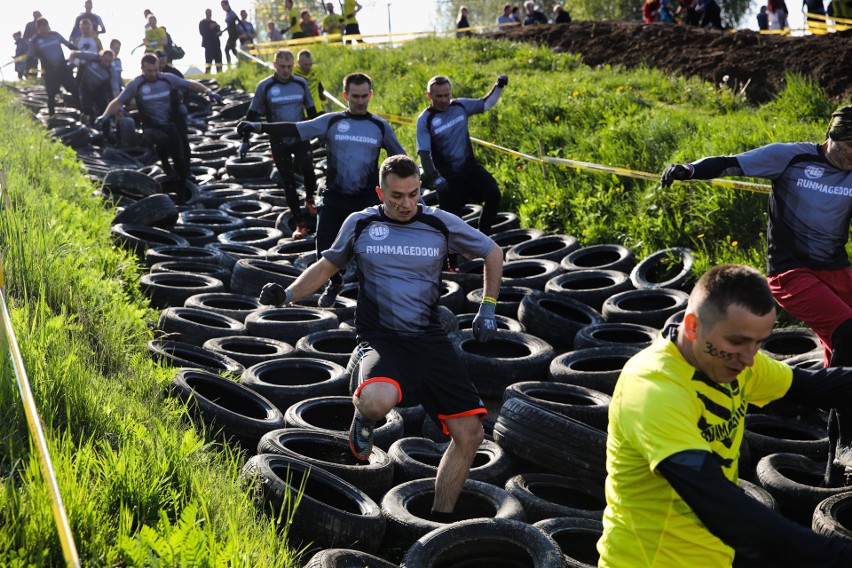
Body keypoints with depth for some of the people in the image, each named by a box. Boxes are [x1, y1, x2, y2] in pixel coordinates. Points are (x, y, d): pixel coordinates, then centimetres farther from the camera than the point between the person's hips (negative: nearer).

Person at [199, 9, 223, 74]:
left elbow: (219, 32, 19)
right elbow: (202, 32, -6)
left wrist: (218, 29, -3)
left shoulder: (214, 23, 22)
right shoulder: (202, 23, 7)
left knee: (218, 60, -4)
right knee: (208, 60, -15)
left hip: (216, 44, 5)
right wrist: (210, 27, -15)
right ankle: (207, 73, -18)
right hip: (208, 44, -5)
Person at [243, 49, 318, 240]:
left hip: (300, 137, 1)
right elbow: (253, 115, 1)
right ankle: (300, 223, 10)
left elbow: (311, 110, 16)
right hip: (279, 141, -1)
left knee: (307, 168, -23)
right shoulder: (265, 86, -5)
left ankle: (310, 198, 8)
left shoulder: (301, 83, 3)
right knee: (288, 182, 3)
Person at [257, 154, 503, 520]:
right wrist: (287, 294, 2)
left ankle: (440, 521, 16)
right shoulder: (360, 224, 2)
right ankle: (364, 414, 4)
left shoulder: (441, 224, 2)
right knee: (378, 401, -37)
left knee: (470, 434, -4)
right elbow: (327, 265, 17)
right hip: (379, 339, -2)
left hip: (430, 340, 3)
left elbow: (493, 253, 16)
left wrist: (487, 308, 8)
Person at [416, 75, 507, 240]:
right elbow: (424, 153, -17)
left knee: (493, 194, -18)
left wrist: (499, 86, 0)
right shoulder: (425, 120, -12)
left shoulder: (460, 106, 0)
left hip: (470, 165, 3)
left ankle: (484, 232, 2)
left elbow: (486, 104, 15)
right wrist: (434, 177, -29)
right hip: (447, 175, -3)